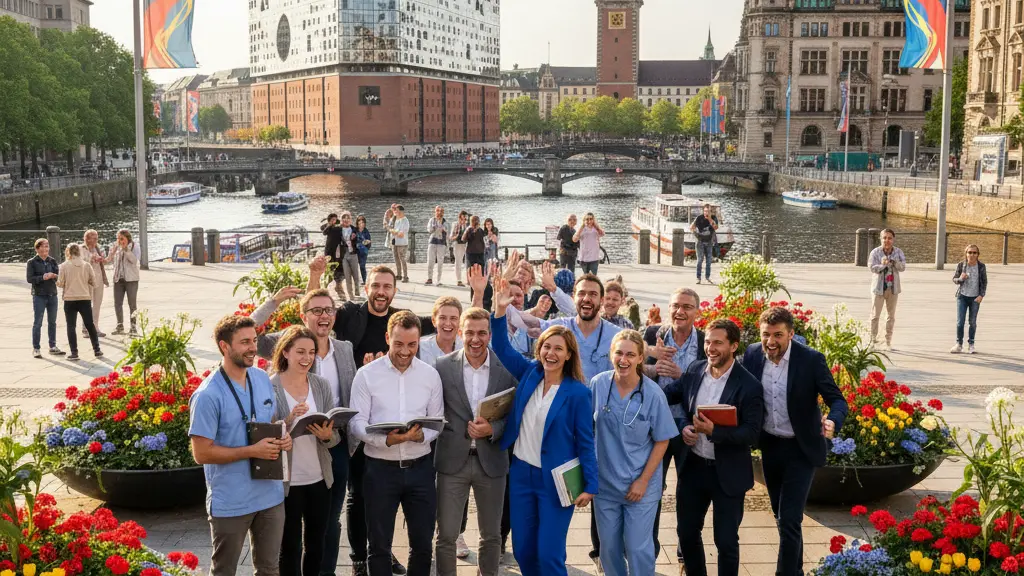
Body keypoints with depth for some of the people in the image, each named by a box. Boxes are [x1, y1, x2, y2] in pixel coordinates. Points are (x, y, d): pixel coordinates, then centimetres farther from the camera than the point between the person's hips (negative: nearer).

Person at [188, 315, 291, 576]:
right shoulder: (208, 395, -19)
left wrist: (282, 438, -6)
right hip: (230, 503, -6)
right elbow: (202, 453, -18)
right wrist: (252, 451, -22)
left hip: (271, 495, 6)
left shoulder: (263, 379, 3)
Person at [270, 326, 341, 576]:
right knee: (290, 545, 8)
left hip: (319, 478, 4)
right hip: (286, 480, -4)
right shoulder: (269, 387, -10)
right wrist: (289, 421, -28)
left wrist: (327, 436, -18)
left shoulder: (322, 385, 3)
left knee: (316, 542, 16)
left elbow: (335, 435, 4)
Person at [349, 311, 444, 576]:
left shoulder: (430, 374, 2)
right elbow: (356, 422, -7)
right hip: (380, 468, -2)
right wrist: (385, 439, -25)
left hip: (420, 467, 2)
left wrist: (421, 435, -17)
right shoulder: (366, 374, -5)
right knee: (379, 544, 9)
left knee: (422, 543, 11)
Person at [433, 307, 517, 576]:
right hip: (452, 460, -1)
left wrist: (493, 429, -15)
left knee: (491, 535, 13)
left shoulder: (506, 368, -2)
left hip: (491, 461, 1)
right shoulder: (443, 365, -3)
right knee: (446, 535, 4)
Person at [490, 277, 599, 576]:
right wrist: (500, 310, -11)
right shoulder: (529, 373, 1)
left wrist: (590, 485, -11)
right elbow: (502, 348, 3)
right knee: (522, 550, 12)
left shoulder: (577, 392, -11)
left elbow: (585, 442, -8)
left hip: (555, 480, -5)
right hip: (521, 472, 5)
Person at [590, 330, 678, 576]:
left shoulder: (653, 394, -13)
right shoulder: (598, 384, -7)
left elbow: (662, 441, -6)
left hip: (640, 484, -2)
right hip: (605, 482, 3)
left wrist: (643, 480, -10)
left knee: (638, 548, 2)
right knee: (609, 547, 13)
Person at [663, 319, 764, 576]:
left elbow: (752, 434, -18)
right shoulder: (694, 370, -1)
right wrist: (685, 426, -6)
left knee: (726, 540, 7)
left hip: (727, 473, -5)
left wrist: (714, 430, -30)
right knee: (686, 531, 18)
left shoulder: (749, 386, -16)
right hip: (692, 466, 5)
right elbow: (669, 396, 13)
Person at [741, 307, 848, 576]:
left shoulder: (811, 359, -18)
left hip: (801, 448, -4)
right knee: (781, 516, 19)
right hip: (769, 445, 5)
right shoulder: (752, 354, -7)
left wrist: (832, 422, -39)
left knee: (789, 520, -9)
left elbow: (837, 400, -17)